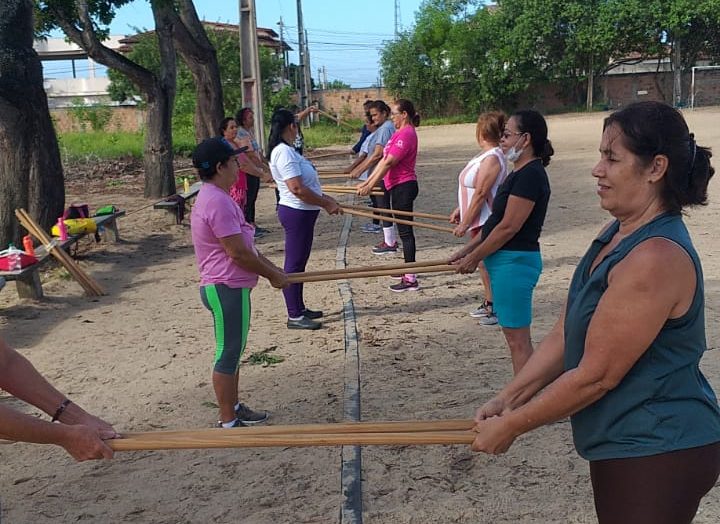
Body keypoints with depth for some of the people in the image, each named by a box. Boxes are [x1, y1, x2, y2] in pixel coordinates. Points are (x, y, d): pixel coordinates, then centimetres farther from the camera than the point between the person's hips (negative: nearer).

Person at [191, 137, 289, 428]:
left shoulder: (216, 197, 13)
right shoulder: (218, 202, -22)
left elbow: (244, 243, 19)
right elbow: (238, 253, -23)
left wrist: (271, 266, 16)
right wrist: (273, 275, -10)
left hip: (229, 287, 11)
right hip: (227, 289, -11)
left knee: (233, 351, 20)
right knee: (228, 355, 0)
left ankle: (234, 408, 34)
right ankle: (228, 423, 12)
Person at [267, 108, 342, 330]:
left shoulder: (286, 150, 13)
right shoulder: (284, 152, -20)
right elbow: (297, 189, -26)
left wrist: (325, 198, 16)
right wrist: (326, 204, -17)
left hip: (301, 212, 10)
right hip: (297, 213, -10)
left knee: (299, 262, 17)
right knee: (294, 263, -3)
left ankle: (299, 308, 28)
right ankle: (294, 316, 5)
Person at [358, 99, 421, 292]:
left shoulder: (406, 134, -17)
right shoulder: (400, 133, 15)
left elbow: (389, 162, -22)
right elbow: (383, 160, 15)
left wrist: (370, 186, -22)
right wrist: (367, 182, 13)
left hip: (403, 187, -10)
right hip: (398, 187, 10)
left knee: (405, 231, -6)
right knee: (404, 230, 16)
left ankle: (410, 279, -1)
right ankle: (408, 270, 28)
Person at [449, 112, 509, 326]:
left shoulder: (492, 158, -21)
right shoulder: (485, 155, 10)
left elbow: (480, 194, -22)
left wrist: (465, 223, -19)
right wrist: (460, 210, 20)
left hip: (486, 221, -10)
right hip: (478, 221, 10)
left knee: (487, 262, -3)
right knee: (482, 262, 17)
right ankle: (489, 303, 29)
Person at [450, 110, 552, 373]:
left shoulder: (530, 175, -18)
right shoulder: (520, 173, 14)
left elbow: (508, 227, -20)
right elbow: (495, 222, 17)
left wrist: (474, 257, -11)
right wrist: (467, 250, 15)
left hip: (514, 262, -10)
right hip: (507, 260, 10)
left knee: (517, 337, -3)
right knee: (514, 334, 16)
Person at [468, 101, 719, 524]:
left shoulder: (655, 258, -27)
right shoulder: (616, 235, 4)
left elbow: (595, 375, -24)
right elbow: (565, 335, 6)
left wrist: (510, 426, -14)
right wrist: (508, 399, 0)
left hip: (659, 453, -9)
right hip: (628, 442, 9)